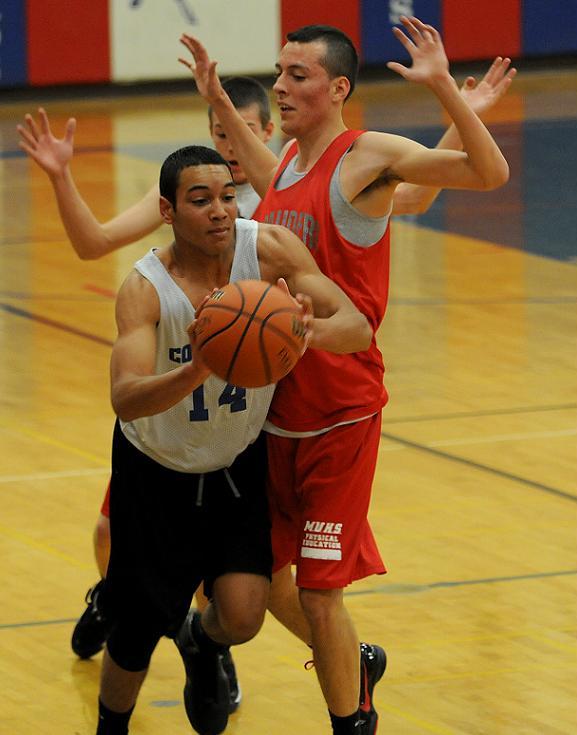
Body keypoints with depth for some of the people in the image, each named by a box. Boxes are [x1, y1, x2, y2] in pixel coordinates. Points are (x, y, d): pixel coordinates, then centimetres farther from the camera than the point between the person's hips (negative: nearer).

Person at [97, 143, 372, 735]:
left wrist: (309, 331, -49)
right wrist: (198, 372, -60)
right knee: (136, 637, 5)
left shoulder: (270, 250, -21)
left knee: (242, 617, -12)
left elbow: (358, 329, -26)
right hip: (157, 472, -2)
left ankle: (202, 642, 26)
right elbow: (125, 398, -41)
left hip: (238, 464, 2)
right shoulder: (145, 289, -27)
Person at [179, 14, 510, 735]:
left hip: (339, 416, -7)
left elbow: (490, 173, -24)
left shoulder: (369, 156, -13)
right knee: (267, 577, 17)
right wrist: (217, 100, 30)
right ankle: (354, 665, 42)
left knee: (318, 591, -4)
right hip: (274, 408, 7)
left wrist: (444, 87, -35)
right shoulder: (290, 162, 9)